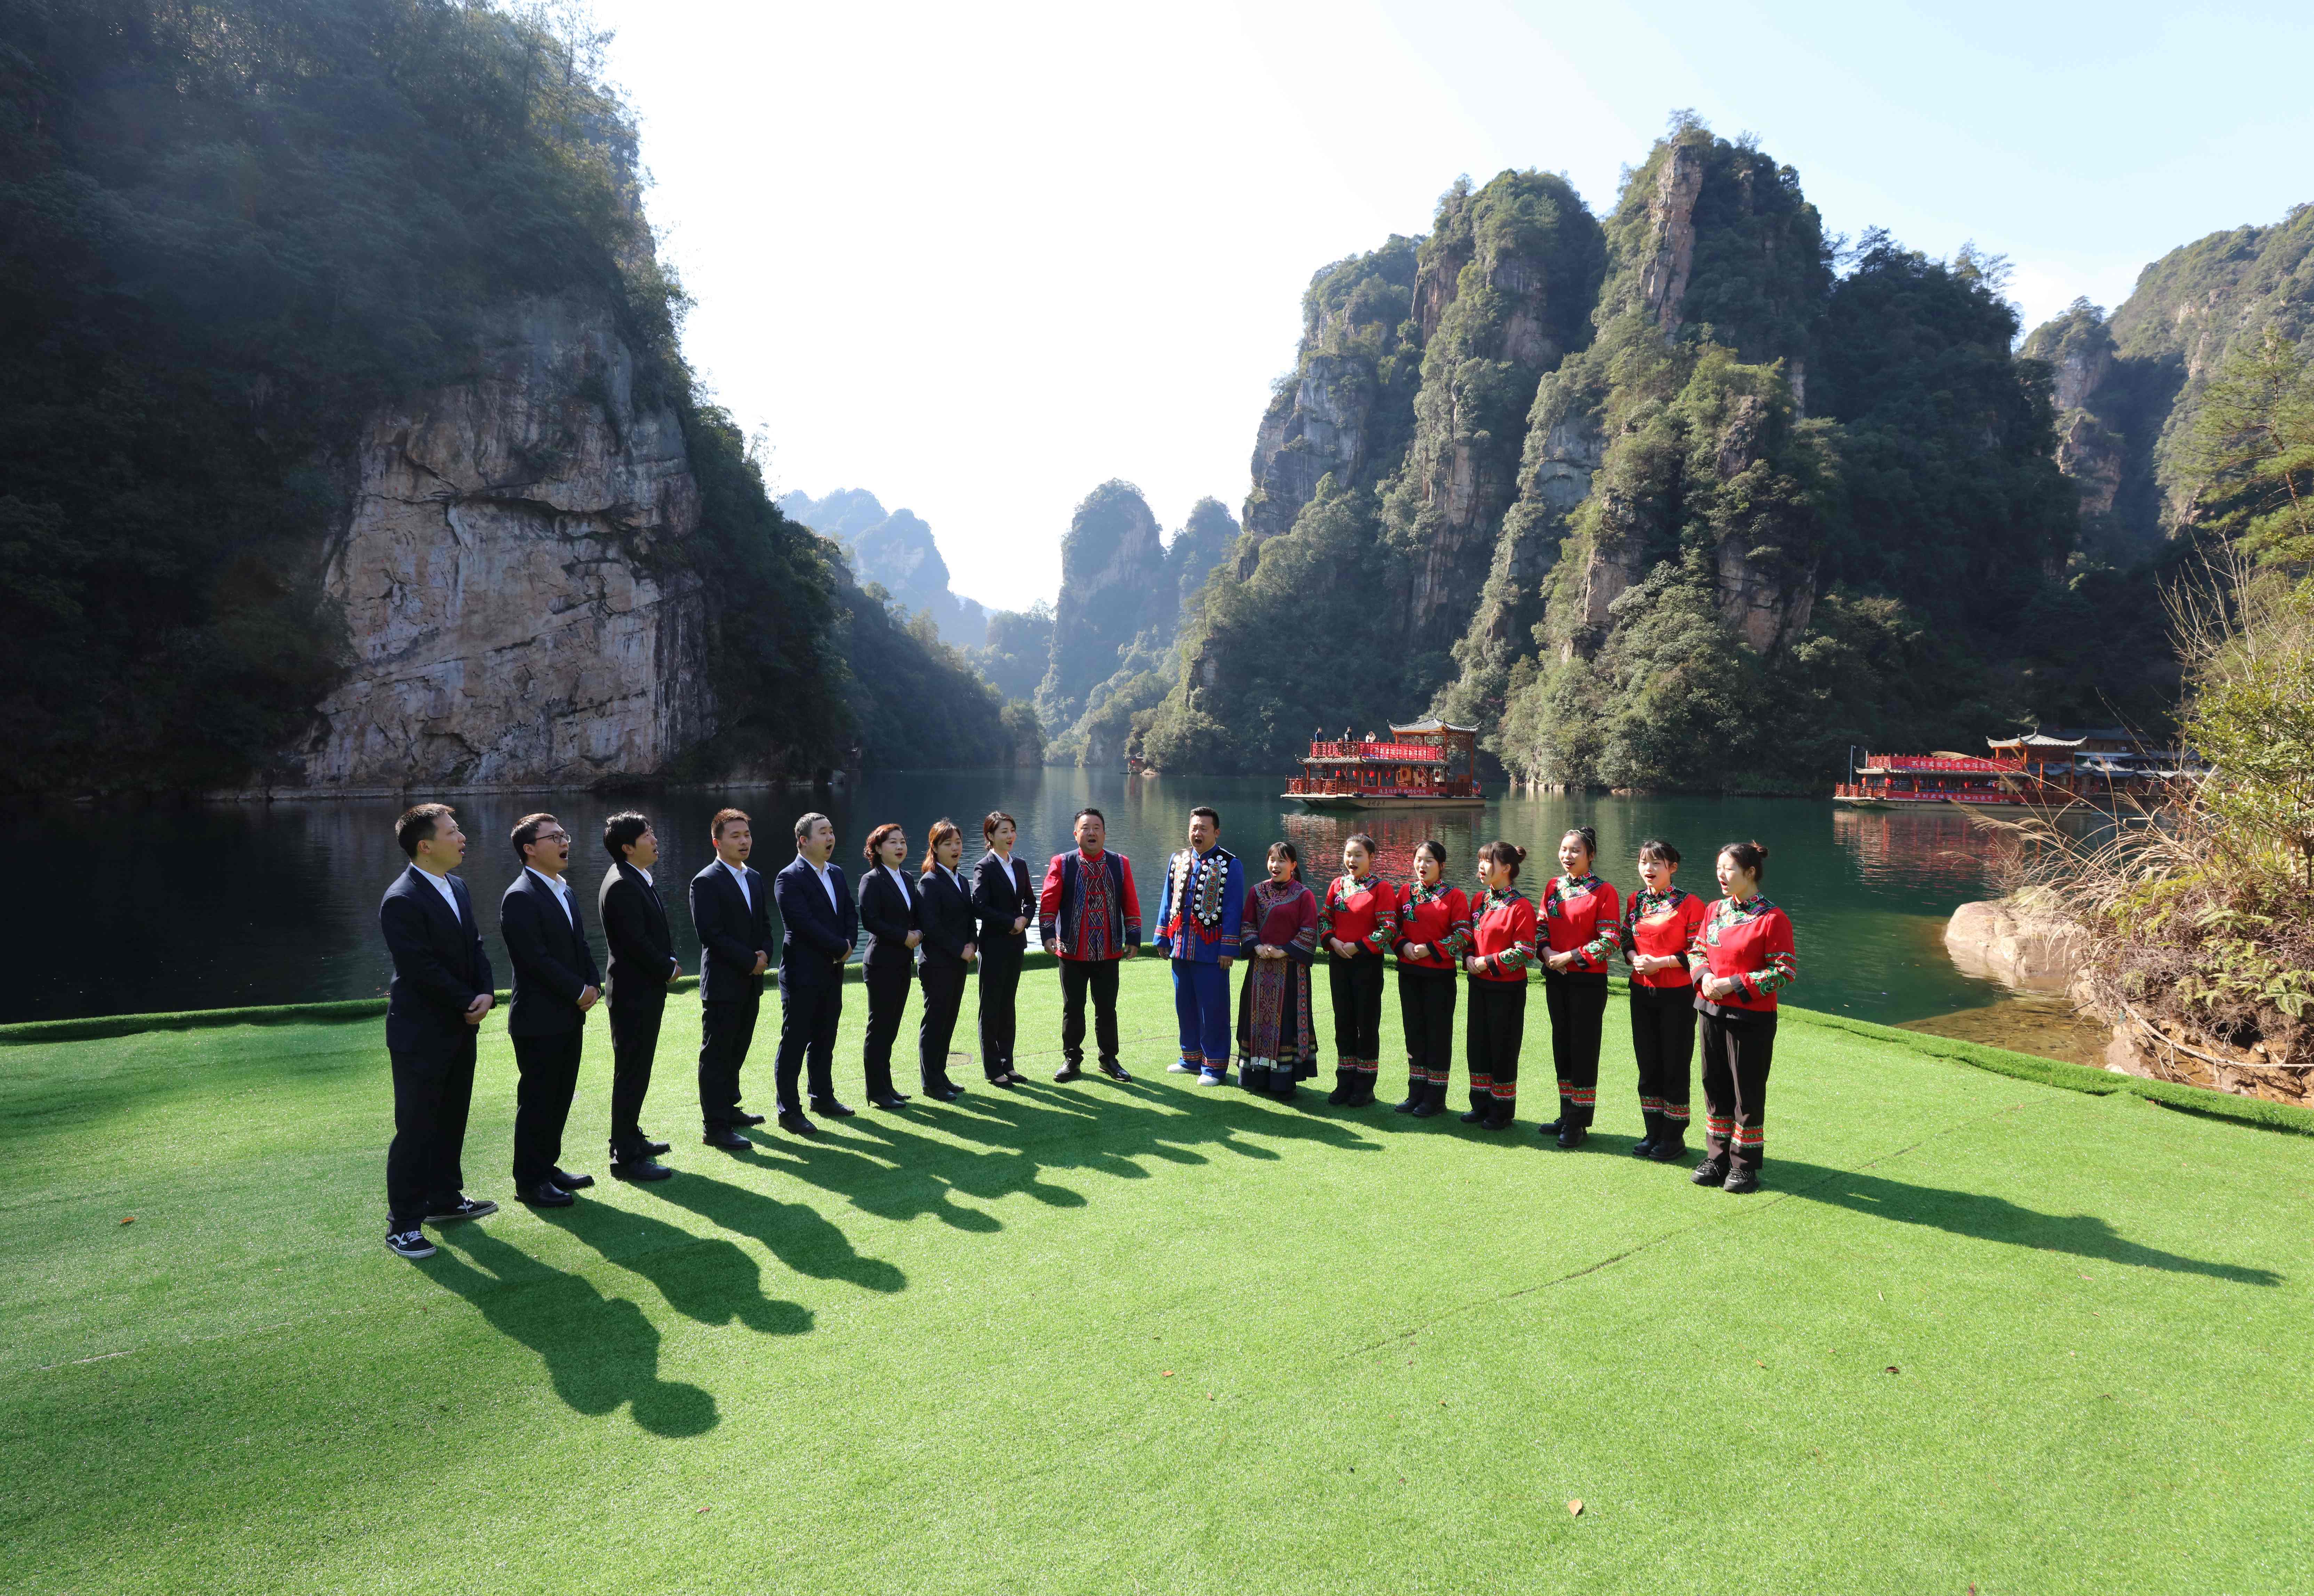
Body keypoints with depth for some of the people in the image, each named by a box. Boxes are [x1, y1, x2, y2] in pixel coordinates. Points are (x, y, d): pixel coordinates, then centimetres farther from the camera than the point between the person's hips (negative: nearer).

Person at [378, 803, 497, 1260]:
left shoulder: (457, 887, 8)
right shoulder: (401, 901, -19)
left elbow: (475, 947, 9)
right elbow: (423, 970, -21)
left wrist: (487, 992, -7)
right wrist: (469, 1004, -12)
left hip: (460, 1029, 8)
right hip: (421, 1035, -8)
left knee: (452, 1120, 18)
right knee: (415, 1130, 0)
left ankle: (446, 1200, 32)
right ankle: (403, 1223, 12)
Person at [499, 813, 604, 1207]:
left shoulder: (565, 892, 14)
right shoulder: (520, 898, -15)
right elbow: (537, 960, -20)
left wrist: (594, 985, 1)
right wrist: (579, 991, -15)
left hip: (570, 1016, 9)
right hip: (539, 1020, -9)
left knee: (560, 1098, 15)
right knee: (537, 1101, 1)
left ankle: (548, 1167, 27)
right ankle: (529, 1182, 12)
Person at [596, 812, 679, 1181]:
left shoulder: (641, 880, 12)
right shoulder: (622, 886, -20)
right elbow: (636, 942, -23)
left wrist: (670, 962, 2)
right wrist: (669, 970, -11)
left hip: (646, 991, 10)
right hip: (634, 994, -10)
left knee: (636, 1072, 20)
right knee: (631, 1075, -2)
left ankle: (630, 1138, 34)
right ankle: (626, 1158, 6)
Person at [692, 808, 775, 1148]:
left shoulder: (755, 878, 13)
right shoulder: (706, 882, -11)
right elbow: (711, 934, -18)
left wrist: (764, 955, -3)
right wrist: (750, 961, -15)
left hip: (751, 981, 7)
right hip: (722, 983, -7)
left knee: (737, 1051, 17)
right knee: (716, 1055, -1)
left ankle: (729, 1108, 30)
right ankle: (715, 1127, 4)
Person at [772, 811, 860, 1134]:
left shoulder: (837, 876, 12)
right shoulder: (789, 879, -13)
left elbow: (851, 915, 11)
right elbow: (805, 923, -21)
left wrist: (848, 945, -8)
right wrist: (840, 947, -14)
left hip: (832, 973, 7)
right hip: (802, 974, -7)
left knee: (824, 1040, 16)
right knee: (794, 1043, 0)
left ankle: (823, 1098, 28)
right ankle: (789, 1111, 7)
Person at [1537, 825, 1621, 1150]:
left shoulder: (1604, 892, -10)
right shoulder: (1553, 887, 8)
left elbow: (1610, 940, -14)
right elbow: (1543, 925, 13)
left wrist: (1570, 956, -17)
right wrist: (1546, 952, -6)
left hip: (1588, 980, -6)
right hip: (1556, 977, 6)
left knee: (1584, 1047, 0)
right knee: (1562, 1044, 13)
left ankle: (1580, 1124, 9)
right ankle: (1567, 1115, 25)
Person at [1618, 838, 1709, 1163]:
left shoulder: (1689, 904, -10)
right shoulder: (1636, 901, 7)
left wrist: (1661, 962, -19)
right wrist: (1635, 959, -7)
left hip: (1677, 995, -5)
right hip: (1642, 992, 5)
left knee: (1675, 1066, 2)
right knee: (1648, 1064, 12)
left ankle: (1674, 1137, 14)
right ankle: (1654, 1133, 23)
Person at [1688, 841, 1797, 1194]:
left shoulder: (1772, 918, -13)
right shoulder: (1714, 911, 6)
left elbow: (1785, 971, -14)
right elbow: (1696, 949, 14)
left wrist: (1735, 984, -19)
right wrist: (1704, 975, -8)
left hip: (1752, 1018, -6)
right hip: (1712, 1011, 6)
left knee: (1748, 1091, 4)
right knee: (1715, 1086, 13)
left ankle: (1745, 1165, 18)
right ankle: (1717, 1158, 26)